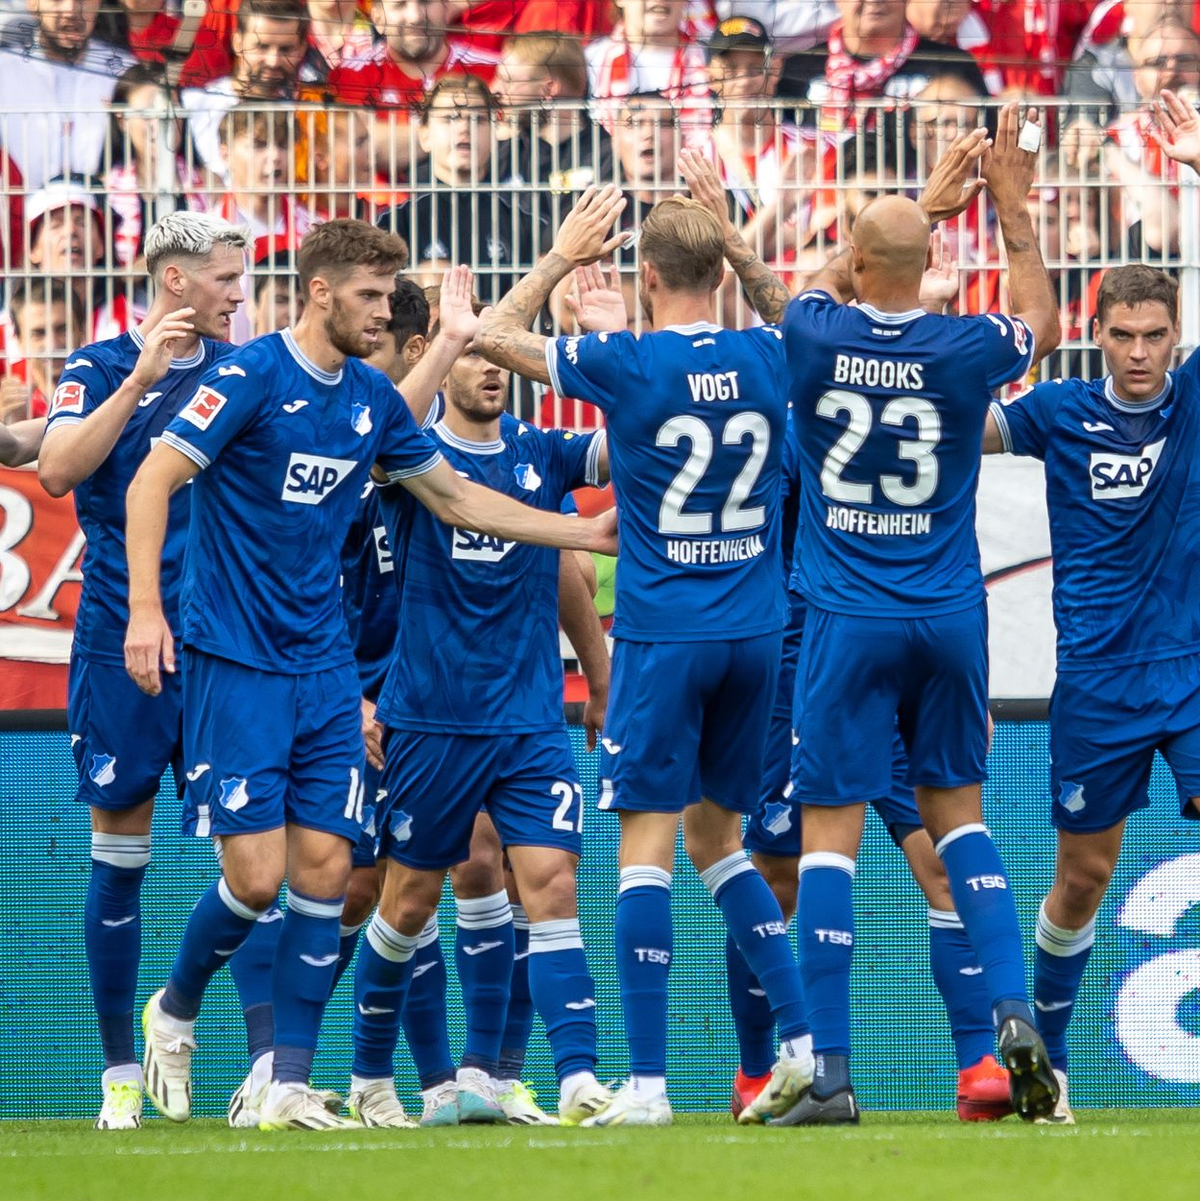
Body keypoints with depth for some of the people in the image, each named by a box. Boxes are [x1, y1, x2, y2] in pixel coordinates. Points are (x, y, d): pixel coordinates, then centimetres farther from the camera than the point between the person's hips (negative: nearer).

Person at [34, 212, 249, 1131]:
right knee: (120, 856, 3)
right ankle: (121, 1072, 12)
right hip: (122, 643, -2)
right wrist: (140, 378, -19)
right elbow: (58, 471, -15)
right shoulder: (99, 371, 1)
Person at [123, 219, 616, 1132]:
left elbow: (456, 498, 21)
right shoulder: (251, 378, -11)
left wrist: (590, 533, 19)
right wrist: (145, 608, -24)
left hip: (324, 669, 6)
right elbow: (153, 482, -14)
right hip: (235, 665, -6)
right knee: (257, 874, -11)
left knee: (324, 867, -2)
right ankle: (174, 1011, 17)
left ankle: (290, 1087, 3)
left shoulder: (372, 399, 9)